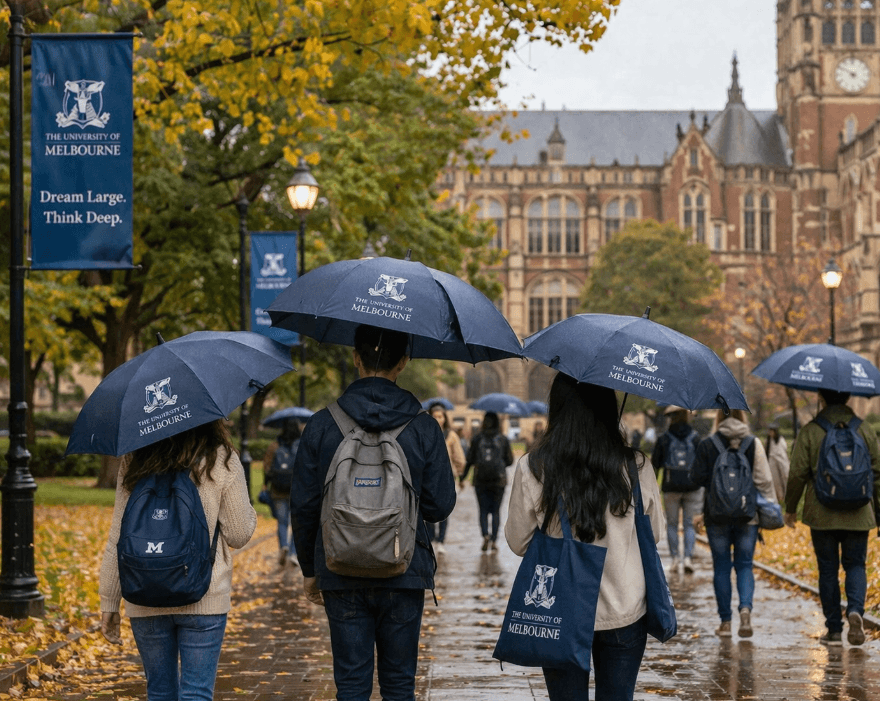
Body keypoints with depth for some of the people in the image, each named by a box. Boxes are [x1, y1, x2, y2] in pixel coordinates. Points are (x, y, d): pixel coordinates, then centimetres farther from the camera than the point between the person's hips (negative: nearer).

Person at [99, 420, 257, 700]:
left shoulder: (135, 462, 1)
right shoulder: (222, 461, -5)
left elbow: (117, 539, 3)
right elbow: (239, 535, -1)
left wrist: (109, 603, 9)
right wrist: (248, 509, 19)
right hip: (204, 601, -2)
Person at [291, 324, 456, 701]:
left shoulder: (321, 425, -3)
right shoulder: (423, 427, -4)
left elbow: (302, 506, 0)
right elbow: (440, 505, -3)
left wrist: (309, 570, 12)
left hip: (341, 575, 0)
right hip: (405, 573, 0)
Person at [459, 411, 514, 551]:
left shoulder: (476, 439, 0)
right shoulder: (503, 440, 0)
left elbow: (470, 460, 0)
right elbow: (510, 460, 3)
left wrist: (462, 478, 7)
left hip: (480, 479, 0)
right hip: (498, 480, 0)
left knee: (483, 511, 7)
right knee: (496, 511, 8)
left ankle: (485, 535, -15)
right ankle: (494, 540, 1)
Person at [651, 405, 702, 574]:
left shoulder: (663, 439, -2)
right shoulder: (695, 438, -1)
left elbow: (655, 464, 1)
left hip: (671, 486, 0)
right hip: (691, 486, 1)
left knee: (672, 523, 10)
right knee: (689, 524, 5)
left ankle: (675, 558, 6)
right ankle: (688, 557, -10)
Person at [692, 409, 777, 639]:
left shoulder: (706, 445, -5)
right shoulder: (753, 444, -4)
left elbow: (699, 478, -7)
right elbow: (764, 480, -5)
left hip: (716, 515, 0)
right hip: (747, 516, 1)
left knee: (721, 567, 8)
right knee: (744, 565, 9)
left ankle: (725, 621, 10)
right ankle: (745, 608, -15)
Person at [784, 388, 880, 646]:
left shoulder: (810, 432, -5)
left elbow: (797, 474, -4)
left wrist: (790, 508, 9)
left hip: (822, 515, -1)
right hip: (858, 515, 1)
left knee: (828, 570, 8)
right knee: (855, 565, 10)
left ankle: (834, 630, 10)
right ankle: (855, 610, -16)